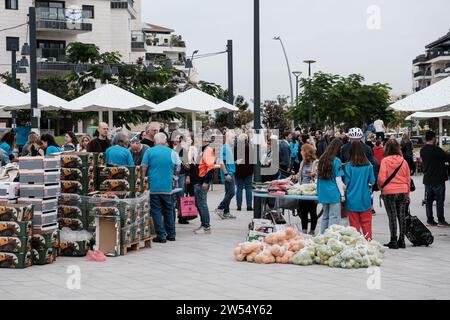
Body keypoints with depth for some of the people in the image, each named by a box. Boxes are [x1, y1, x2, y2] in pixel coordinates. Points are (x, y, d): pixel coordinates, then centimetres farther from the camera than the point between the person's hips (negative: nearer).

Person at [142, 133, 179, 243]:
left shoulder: (149, 151, -3)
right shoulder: (171, 152, 5)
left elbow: (143, 168, -5)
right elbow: (175, 167, 17)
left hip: (153, 187, -3)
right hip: (167, 187, 3)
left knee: (156, 211, 1)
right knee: (168, 210, 15)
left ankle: (161, 235, -2)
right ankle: (171, 234, 20)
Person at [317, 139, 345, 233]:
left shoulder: (322, 159, 8)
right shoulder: (336, 161, -10)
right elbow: (338, 179, -11)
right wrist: (342, 194, -6)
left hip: (323, 193, 7)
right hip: (334, 194, -7)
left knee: (325, 217, 15)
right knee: (334, 218, -3)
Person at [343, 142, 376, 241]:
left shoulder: (348, 166, -10)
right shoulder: (368, 165, -5)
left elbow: (345, 183, -6)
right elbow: (372, 182, 2)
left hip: (352, 199, -1)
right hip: (365, 199, 1)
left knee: (354, 223, 7)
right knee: (366, 223, 9)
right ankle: (368, 240, 10)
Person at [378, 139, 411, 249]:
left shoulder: (385, 161, -11)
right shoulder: (403, 161, 0)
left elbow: (381, 178, -15)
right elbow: (408, 178, 6)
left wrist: (380, 186, 7)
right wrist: (407, 193, 16)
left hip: (389, 192, -3)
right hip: (403, 192, 3)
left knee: (392, 217, 2)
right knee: (401, 216, 10)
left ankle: (393, 241, 4)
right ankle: (401, 240, 16)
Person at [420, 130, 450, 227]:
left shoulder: (422, 150, 7)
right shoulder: (436, 149, -16)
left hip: (427, 179, 7)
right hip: (438, 179, -7)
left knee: (429, 200, 10)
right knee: (439, 200, -1)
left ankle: (430, 220, 12)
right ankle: (441, 221, 0)